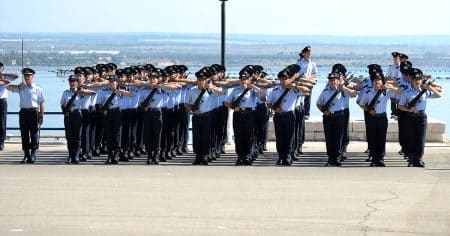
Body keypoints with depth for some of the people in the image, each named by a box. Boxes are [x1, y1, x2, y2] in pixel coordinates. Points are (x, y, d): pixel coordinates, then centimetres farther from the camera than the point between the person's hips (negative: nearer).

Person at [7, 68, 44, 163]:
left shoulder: (37, 89, 3)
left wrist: (41, 116, -4)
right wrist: (18, 86, -12)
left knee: (34, 134, -3)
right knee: (24, 134, 4)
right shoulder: (21, 88, 11)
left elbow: (42, 103, 2)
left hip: (34, 112, -3)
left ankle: (33, 154, 0)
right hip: (23, 112, 3)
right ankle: (26, 155, 9)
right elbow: (9, 88, 4)